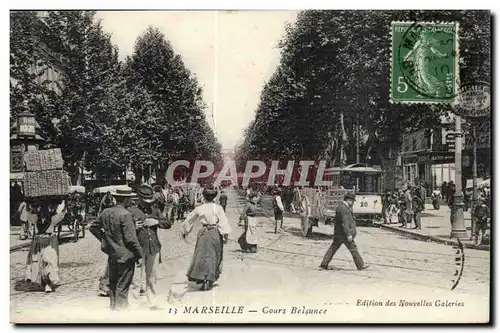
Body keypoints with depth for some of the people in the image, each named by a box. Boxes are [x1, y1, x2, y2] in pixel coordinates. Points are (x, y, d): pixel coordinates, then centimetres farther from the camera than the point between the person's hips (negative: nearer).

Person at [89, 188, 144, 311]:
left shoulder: (105, 212, 2)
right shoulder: (125, 214, -19)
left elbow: (93, 228, 14)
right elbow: (131, 238, -19)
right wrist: (140, 255, -12)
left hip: (111, 254, 7)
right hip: (125, 255, -7)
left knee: (113, 283, 20)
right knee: (122, 286, 2)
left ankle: (113, 306, 32)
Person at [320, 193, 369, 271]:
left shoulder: (341, 206, 15)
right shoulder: (343, 208, -18)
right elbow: (345, 223, -24)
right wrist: (348, 235, -25)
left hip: (338, 233, 10)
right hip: (344, 233, -10)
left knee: (332, 249, 10)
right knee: (353, 249, 0)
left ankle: (324, 264, 11)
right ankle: (360, 266, 8)